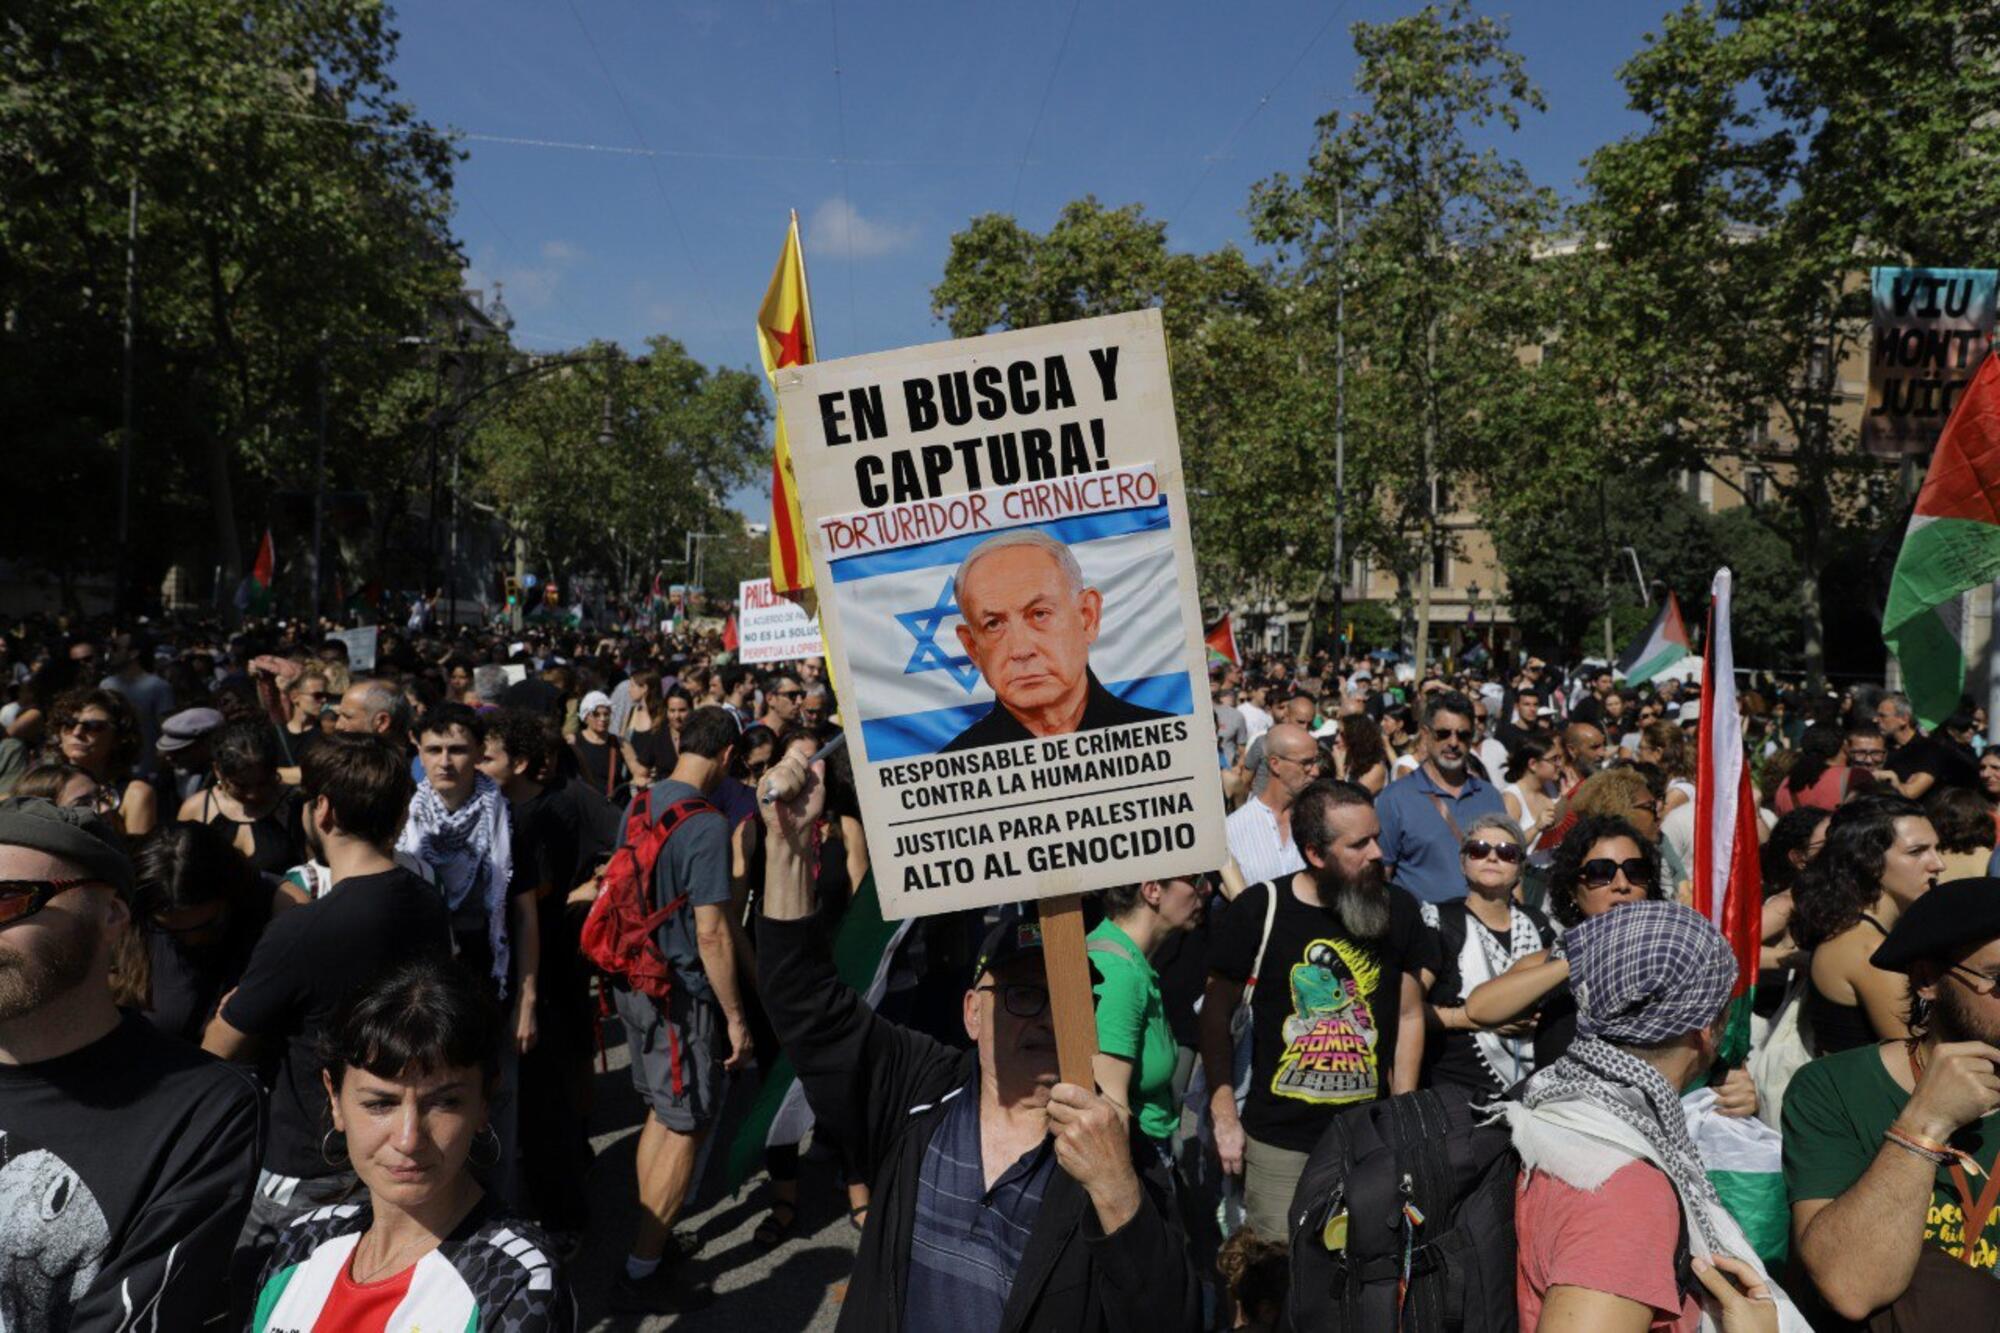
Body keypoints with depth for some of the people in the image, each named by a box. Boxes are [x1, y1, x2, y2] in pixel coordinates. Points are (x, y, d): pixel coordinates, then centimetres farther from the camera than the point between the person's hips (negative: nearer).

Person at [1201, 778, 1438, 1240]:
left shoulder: (1397, 908, -1)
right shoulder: (1260, 908, -10)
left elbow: (1409, 1015, 7)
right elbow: (1216, 1013, -3)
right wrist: (1224, 1116, -6)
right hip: (1279, 1140, -2)